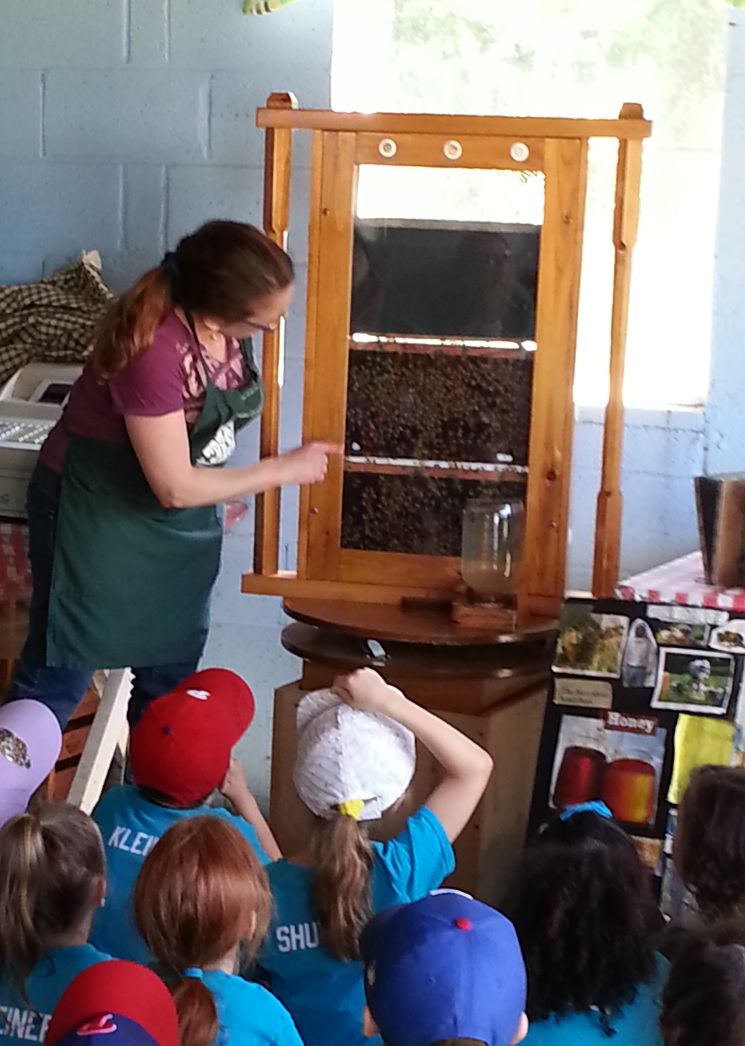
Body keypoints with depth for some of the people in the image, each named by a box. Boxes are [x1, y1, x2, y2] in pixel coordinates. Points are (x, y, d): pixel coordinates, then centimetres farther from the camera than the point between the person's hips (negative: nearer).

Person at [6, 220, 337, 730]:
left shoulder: (224, 328, -12)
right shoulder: (152, 349, -35)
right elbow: (174, 487, -28)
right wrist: (282, 471, -20)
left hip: (179, 524, 7)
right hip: (96, 515, -7)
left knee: (172, 672, 15)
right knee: (59, 675, 3)